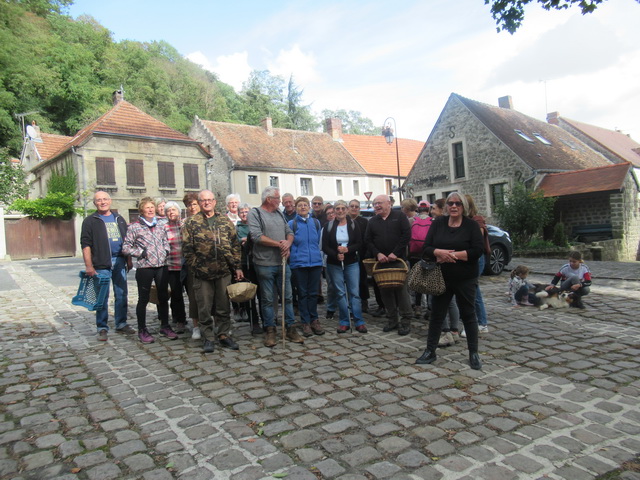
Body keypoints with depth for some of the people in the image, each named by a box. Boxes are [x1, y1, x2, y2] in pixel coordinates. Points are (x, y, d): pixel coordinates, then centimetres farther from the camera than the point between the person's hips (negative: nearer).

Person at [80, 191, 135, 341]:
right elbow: (85, 244, -4)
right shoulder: (90, 221, 2)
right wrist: (88, 266, -12)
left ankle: (121, 324, 20)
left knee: (122, 295, 9)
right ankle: (102, 328, 9)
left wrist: (129, 260, 12)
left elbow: (127, 241, 19)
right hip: (101, 263, -4)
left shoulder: (119, 219, 16)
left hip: (120, 262, 4)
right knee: (102, 297, 0)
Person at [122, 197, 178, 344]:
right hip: (144, 267, -4)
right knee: (143, 299, 5)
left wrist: (166, 251, 4)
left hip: (162, 266, 5)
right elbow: (126, 247, -2)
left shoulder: (160, 226, 11)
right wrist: (140, 253, -12)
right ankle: (142, 330, 16)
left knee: (163, 298, 11)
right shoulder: (134, 227, -3)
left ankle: (165, 326, 24)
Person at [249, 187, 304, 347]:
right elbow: (256, 236, -16)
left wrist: (288, 243, -10)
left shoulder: (279, 213, 15)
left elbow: (289, 232, 13)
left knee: (287, 297, 9)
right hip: (265, 264, -5)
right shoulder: (255, 213, -4)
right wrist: (279, 244, -12)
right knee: (268, 299, 4)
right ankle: (270, 330, 16)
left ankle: (291, 329, 19)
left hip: (282, 263, 5)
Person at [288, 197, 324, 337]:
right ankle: (305, 322, 13)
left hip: (315, 262, 2)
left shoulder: (316, 222, 8)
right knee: (303, 293, 5)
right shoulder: (292, 224, -1)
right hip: (299, 263, -2)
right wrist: (291, 260, -2)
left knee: (313, 293, 9)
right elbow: (289, 244, 3)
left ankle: (314, 320, 20)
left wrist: (319, 258, 13)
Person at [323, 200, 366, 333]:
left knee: (355, 292, -1)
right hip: (334, 264, 0)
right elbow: (325, 247, -3)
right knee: (340, 293, 4)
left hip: (351, 263, 0)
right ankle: (344, 322, 13)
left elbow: (359, 244, -2)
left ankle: (359, 321, 5)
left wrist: (347, 249, -19)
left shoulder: (353, 225, 3)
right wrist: (336, 255, -20)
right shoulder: (328, 226, 1)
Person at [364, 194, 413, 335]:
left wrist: (395, 253, -13)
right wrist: (378, 254, -7)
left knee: (401, 290, -5)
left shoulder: (400, 216, 1)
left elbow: (406, 235, -8)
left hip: (399, 260, -4)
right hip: (381, 261, 4)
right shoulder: (372, 221, 12)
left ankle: (406, 321, 5)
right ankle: (392, 320, 17)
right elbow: (368, 240, 9)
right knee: (385, 291, 6)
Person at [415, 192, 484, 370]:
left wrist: (452, 255, -18)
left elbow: (478, 250, -13)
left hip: (465, 279, -2)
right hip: (442, 278, 2)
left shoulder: (471, 225, -3)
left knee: (468, 314, 7)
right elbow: (427, 248, -1)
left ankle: (474, 354, 19)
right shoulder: (437, 224, 5)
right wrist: (440, 252, -22)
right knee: (436, 314, 8)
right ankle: (430, 351, 19)